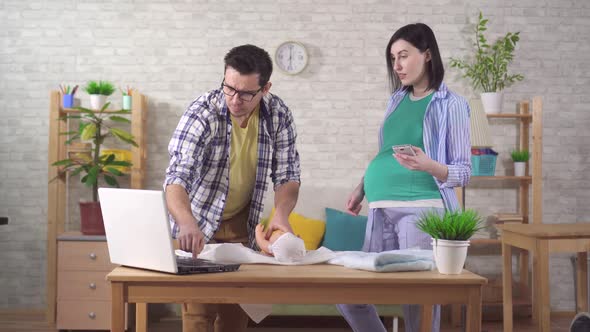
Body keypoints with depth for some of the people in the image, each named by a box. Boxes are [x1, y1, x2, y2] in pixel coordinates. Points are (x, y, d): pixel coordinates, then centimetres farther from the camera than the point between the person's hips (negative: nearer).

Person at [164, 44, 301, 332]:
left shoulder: (278, 115, -11)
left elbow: (287, 174, -5)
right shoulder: (202, 113, -24)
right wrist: (187, 224, -53)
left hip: (243, 224, 4)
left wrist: (281, 214, -25)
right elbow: (177, 177, -34)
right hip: (198, 222, -3)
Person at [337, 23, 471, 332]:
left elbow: (463, 171, -5)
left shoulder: (451, 104, -1)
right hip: (381, 211, 6)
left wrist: (429, 166, -22)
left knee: (418, 298, -10)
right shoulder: (396, 100, 17)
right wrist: (362, 188, 18)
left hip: (422, 207, -6)